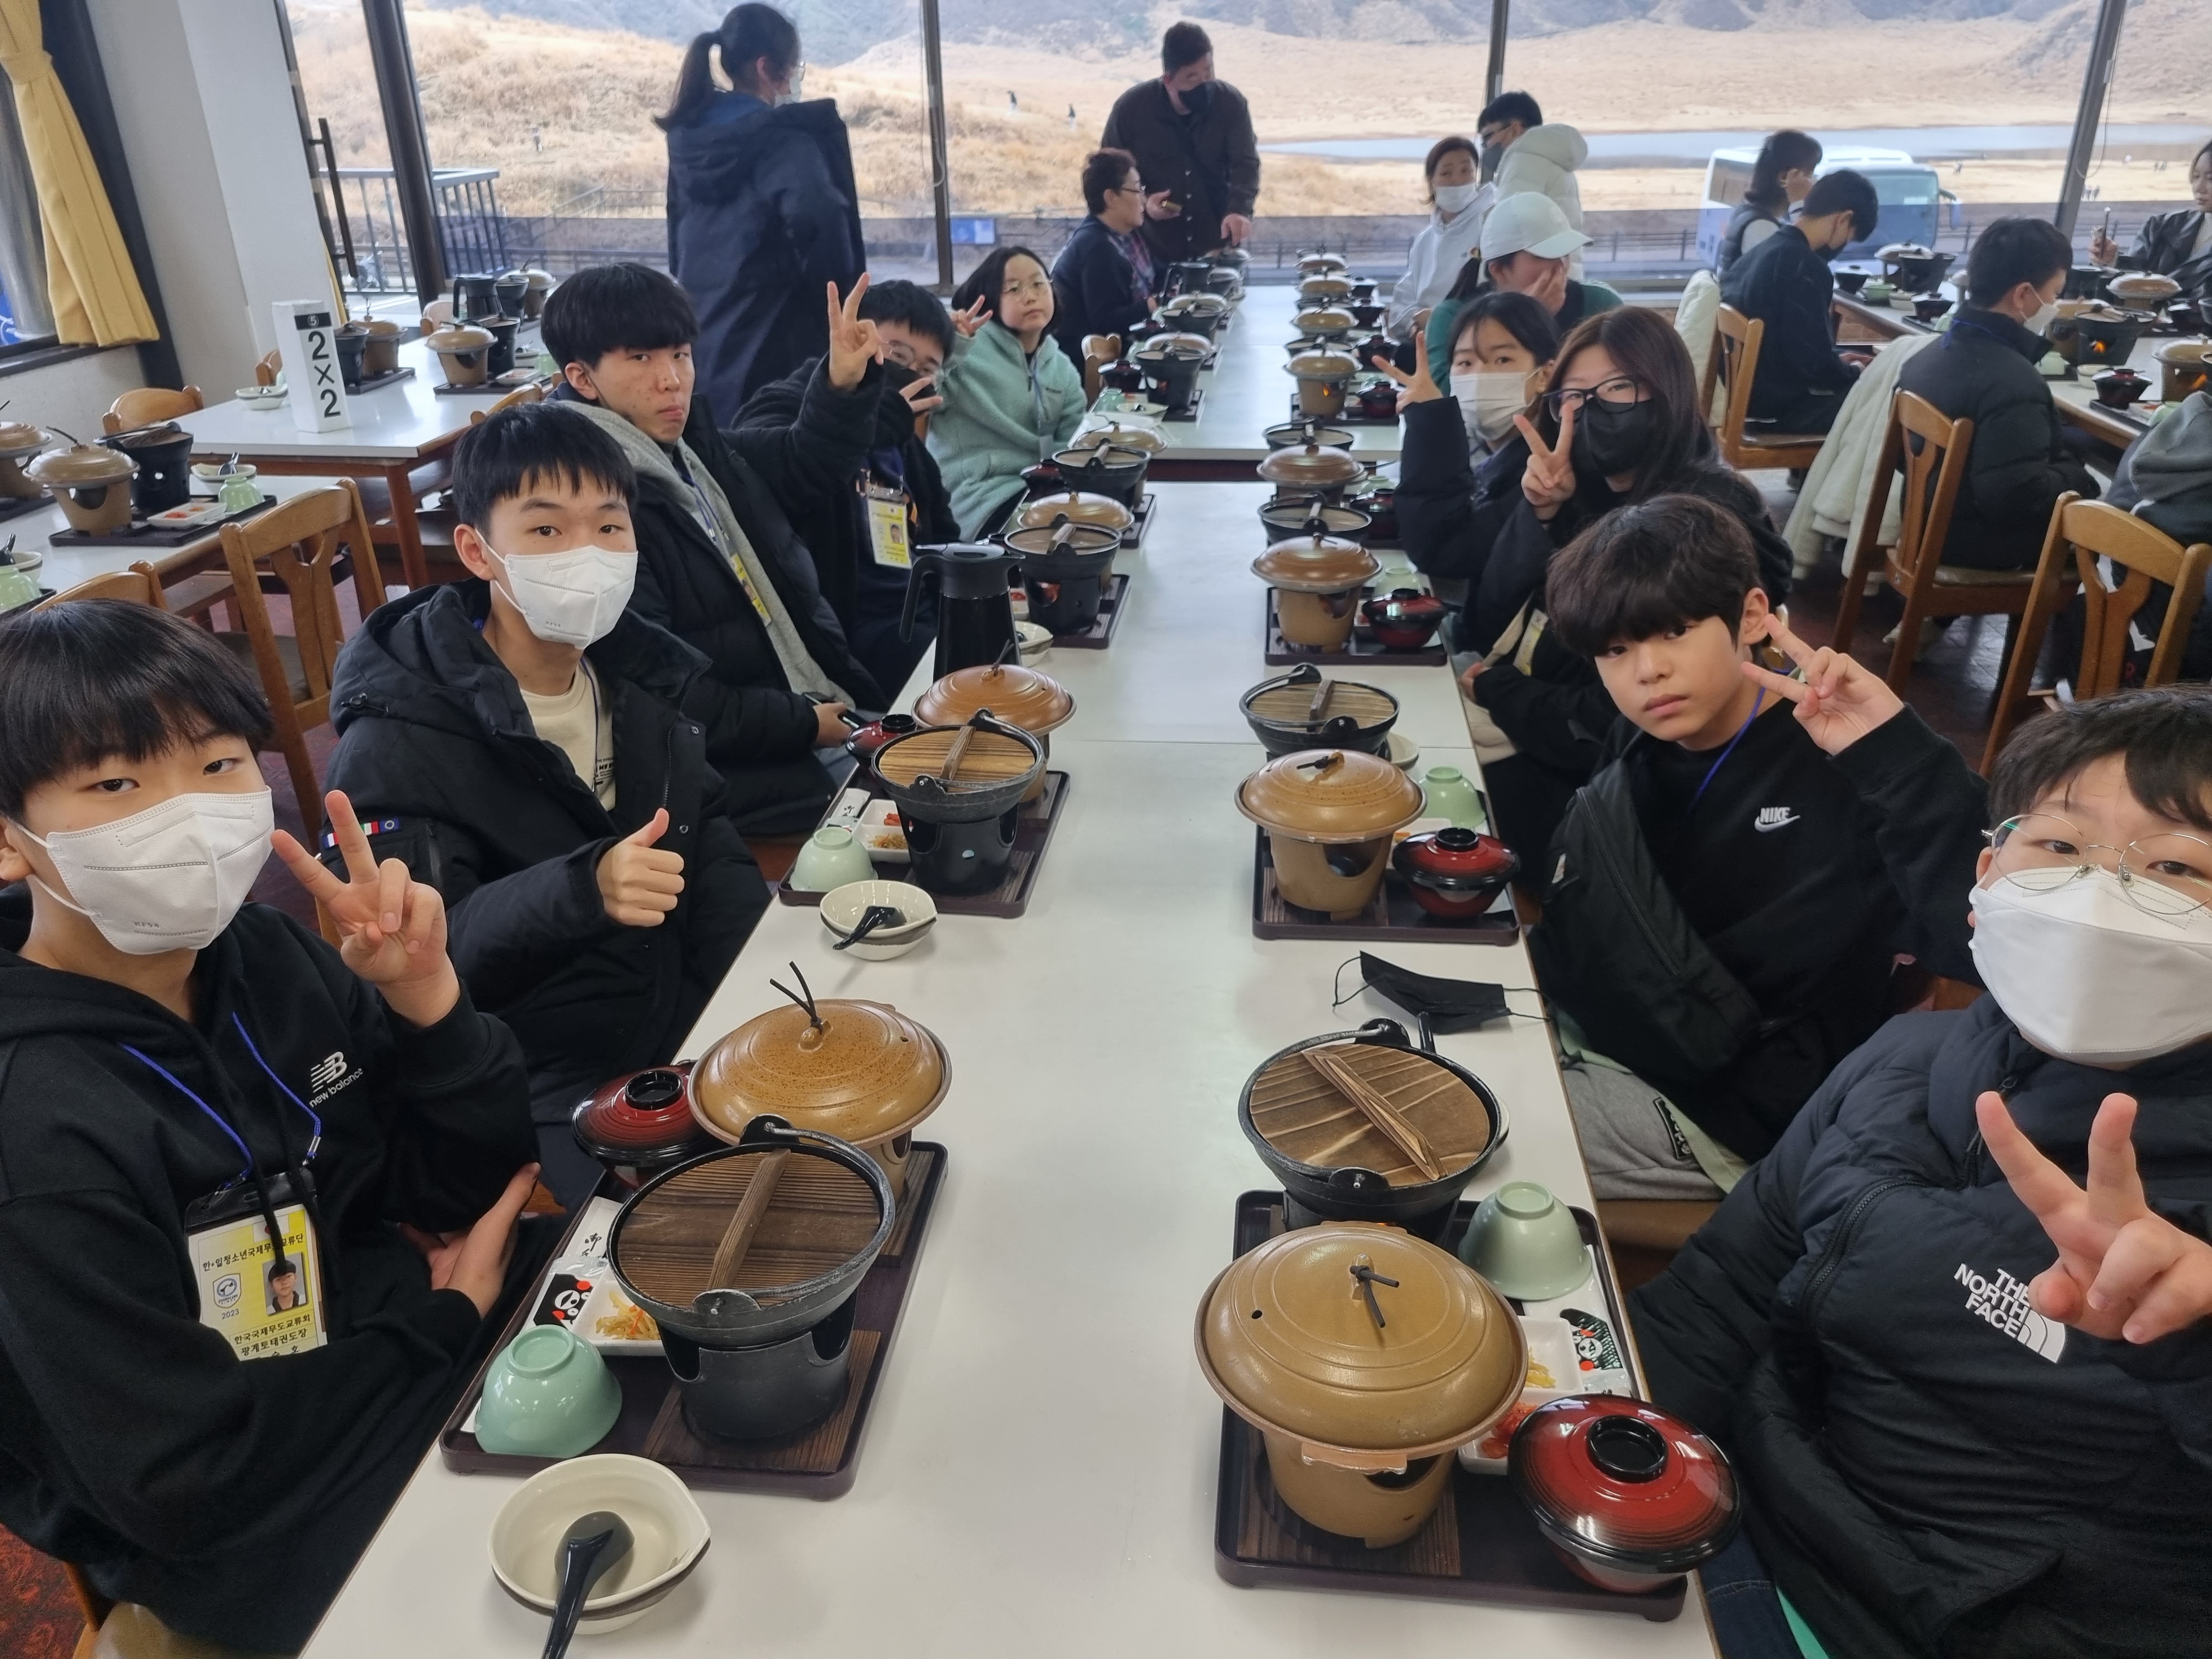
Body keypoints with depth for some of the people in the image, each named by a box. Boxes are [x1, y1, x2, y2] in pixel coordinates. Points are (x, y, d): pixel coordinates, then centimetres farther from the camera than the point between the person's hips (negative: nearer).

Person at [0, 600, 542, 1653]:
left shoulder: (260, 956, -8)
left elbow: (471, 1184, -3)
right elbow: (186, 1482, -22)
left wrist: (426, 998, -20)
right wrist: (445, 1319, -12)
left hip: (372, 1336, 6)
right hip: (256, 1548, -6)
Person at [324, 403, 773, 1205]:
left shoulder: (638, 671, 4)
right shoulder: (402, 738, -15)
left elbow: (708, 844, 8)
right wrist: (583, 890, -40)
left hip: (685, 1023, 6)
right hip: (549, 1090, -6)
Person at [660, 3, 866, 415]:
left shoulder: (688, 138, 12)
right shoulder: (782, 138, -12)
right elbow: (818, 218, -31)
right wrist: (839, 296, -15)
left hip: (701, 348, 8)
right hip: (771, 351, -7)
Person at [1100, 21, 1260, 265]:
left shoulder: (1231, 103, -7)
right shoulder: (1131, 108, -10)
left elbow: (1246, 163, -15)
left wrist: (1239, 210, -36)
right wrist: (1141, 203, -18)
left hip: (1218, 250, 1)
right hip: (1153, 255, -1)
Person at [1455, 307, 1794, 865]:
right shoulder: (1593, 489, 4)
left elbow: (1615, 727, -22)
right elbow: (1488, 624, 1)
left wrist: (1495, 690, -8)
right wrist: (1539, 514, -13)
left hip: (1563, 773, -7)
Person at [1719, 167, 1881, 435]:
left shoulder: (1760, 252, 8)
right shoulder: (1806, 268, -20)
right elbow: (1816, 365, -22)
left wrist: (1837, 362, 17)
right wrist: (1855, 370, -1)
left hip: (1751, 393, 10)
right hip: (1782, 404, -10)